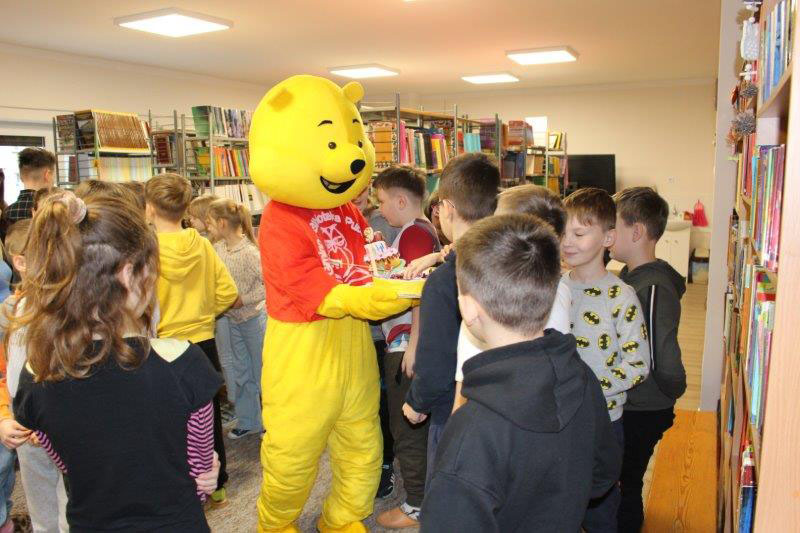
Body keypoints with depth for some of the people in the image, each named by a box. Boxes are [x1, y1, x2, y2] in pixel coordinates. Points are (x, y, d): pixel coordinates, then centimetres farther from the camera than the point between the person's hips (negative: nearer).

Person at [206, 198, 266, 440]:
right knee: (242, 373, 18)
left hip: (254, 318, -7)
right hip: (234, 320, 7)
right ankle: (247, 421, 33)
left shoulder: (249, 252, -23)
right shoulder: (218, 248, -2)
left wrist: (243, 299, -24)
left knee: (262, 373, 7)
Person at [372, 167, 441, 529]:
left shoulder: (415, 232, -17)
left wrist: (413, 345, -24)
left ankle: (417, 506, 18)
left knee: (408, 428, 3)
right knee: (412, 422, 22)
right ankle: (422, 489, 38)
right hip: (401, 343, 10)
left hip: (406, 345, -10)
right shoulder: (419, 230, 12)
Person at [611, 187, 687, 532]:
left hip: (642, 413, -8)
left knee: (626, 485, 11)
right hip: (622, 405, 8)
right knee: (619, 481, 24)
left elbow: (666, 364, -28)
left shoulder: (655, 289, -27)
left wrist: (668, 397, -11)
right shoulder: (628, 276, 2)